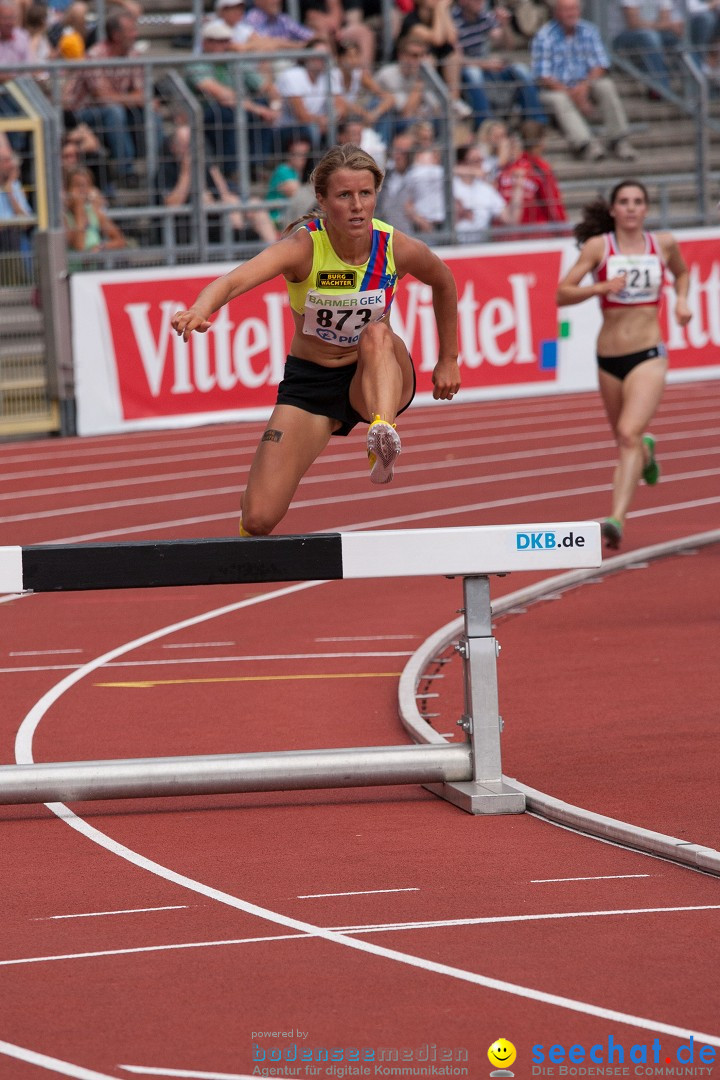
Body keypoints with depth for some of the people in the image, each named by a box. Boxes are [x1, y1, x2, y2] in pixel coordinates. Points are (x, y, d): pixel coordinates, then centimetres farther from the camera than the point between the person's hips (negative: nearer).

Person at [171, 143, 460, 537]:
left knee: (377, 334, -35)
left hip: (381, 378, 1)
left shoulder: (398, 249, -15)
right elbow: (235, 280, -43)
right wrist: (199, 310, -64)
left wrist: (448, 360, 15)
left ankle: (383, 434, -53)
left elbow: (443, 283, 10)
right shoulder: (302, 246, -23)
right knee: (259, 519, -9)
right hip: (309, 382, 0)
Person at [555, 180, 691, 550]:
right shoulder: (598, 246, -3)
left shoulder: (663, 244, 3)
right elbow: (563, 293, -6)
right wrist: (600, 287, -22)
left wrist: (681, 299, 6)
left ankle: (617, 520, -27)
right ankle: (646, 451, 58)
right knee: (624, 437, 20)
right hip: (609, 357, 2)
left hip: (649, 356, -2)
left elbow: (681, 272, 25)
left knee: (629, 435, -21)